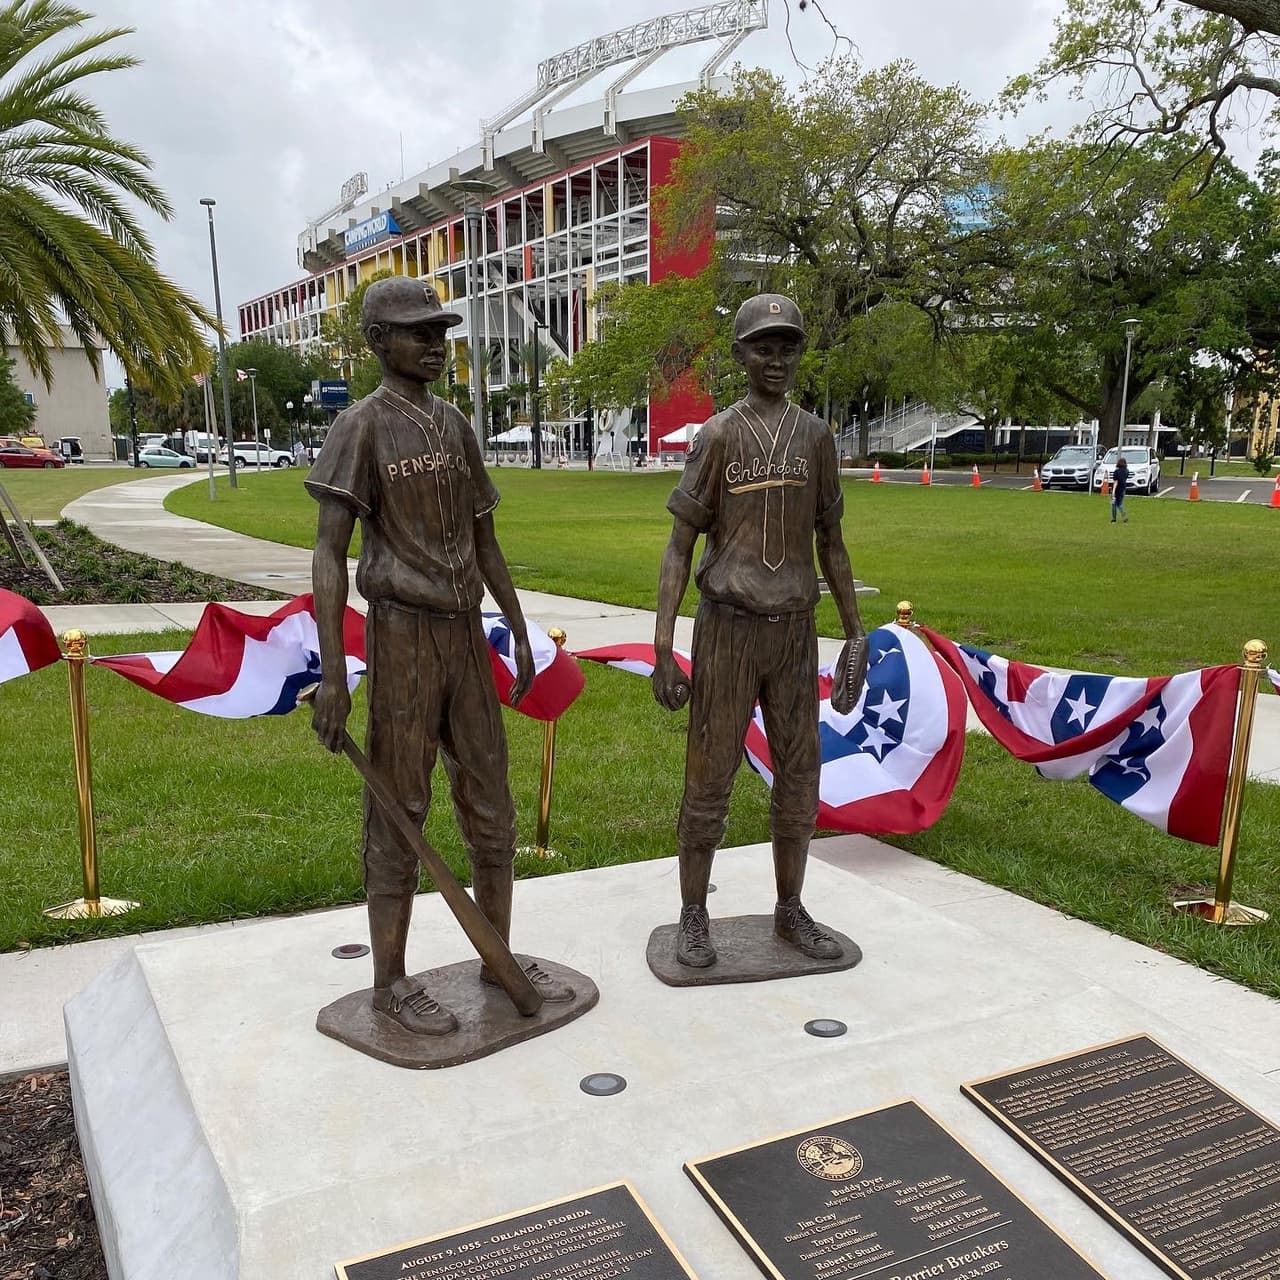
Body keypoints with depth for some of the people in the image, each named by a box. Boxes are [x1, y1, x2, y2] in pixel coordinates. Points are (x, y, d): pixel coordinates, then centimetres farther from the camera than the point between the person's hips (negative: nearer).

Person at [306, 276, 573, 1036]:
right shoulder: (360, 430, -8)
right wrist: (332, 675, -22)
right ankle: (391, 979, 13)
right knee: (400, 812, 0)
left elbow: (485, 541, 17)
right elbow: (329, 553, -15)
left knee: (490, 800, 8)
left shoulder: (456, 429, 14)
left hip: (465, 637, 7)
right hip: (400, 638, -7)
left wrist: (521, 636, 16)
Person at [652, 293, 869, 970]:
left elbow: (830, 541, 13)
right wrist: (663, 649, -13)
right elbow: (679, 545, -6)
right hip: (727, 628, -4)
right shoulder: (717, 437, -5)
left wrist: (855, 633, 12)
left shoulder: (815, 436, 7)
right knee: (709, 775, 2)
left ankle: (790, 910, 25)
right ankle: (693, 914, 17)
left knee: (799, 774, 9)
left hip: (794, 631, 4)